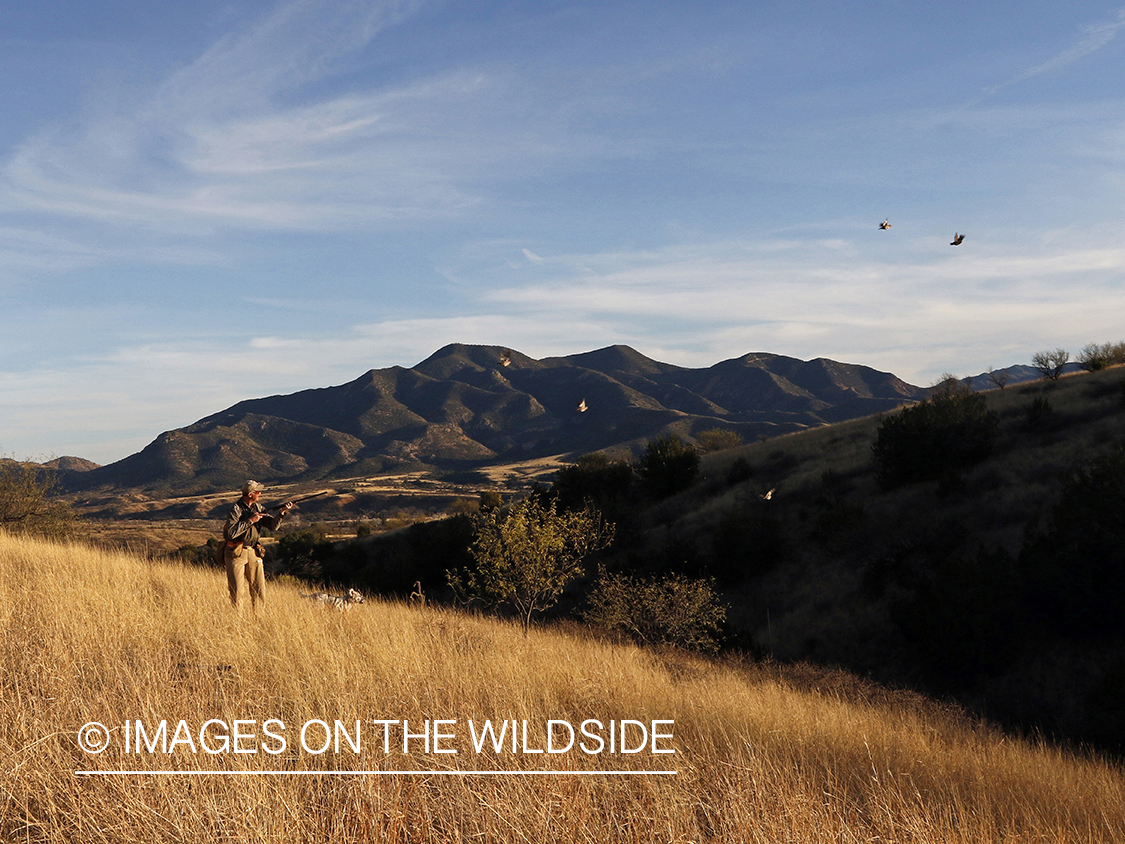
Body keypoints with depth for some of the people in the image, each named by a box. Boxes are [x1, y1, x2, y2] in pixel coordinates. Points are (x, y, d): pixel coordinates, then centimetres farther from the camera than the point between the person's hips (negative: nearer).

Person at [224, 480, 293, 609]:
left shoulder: (258, 507, 7)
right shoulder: (236, 509, -14)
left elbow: (273, 525, 3)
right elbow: (231, 533, -24)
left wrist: (281, 512, -12)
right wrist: (250, 521, -22)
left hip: (253, 552, 6)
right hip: (236, 553, -6)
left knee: (259, 590, 5)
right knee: (237, 591, -4)